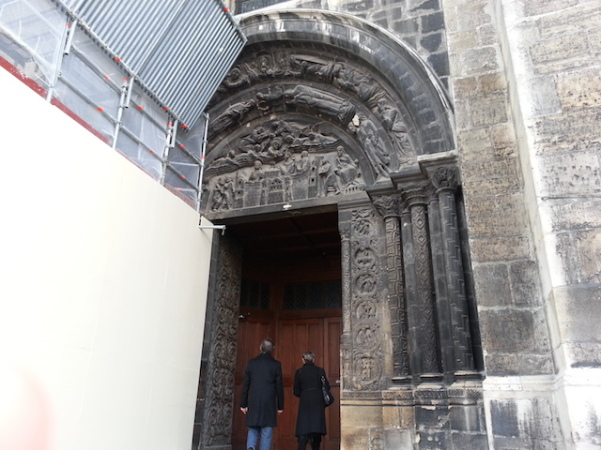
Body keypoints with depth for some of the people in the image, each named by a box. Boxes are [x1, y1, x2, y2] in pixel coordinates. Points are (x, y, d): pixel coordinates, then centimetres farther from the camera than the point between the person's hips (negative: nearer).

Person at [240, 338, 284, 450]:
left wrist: (243, 404, 11)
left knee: (253, 429, 13)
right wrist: (280, 406, 7)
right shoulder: (276, 364, -3)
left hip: (253, 403, 2)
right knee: (267, 432, 6)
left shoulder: (251, 362, 2)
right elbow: (279, 386, -1)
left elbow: (245, 385, 4)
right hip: (269, 403, -2)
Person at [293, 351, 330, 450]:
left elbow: (296, 392, 3)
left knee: (303, 430, 0)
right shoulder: (320, 371, 3)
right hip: (318, 402, 1)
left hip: (305, 401, -1)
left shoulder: (299, 372, 2)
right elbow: (327, 387, 2)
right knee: (317, 426, 11)